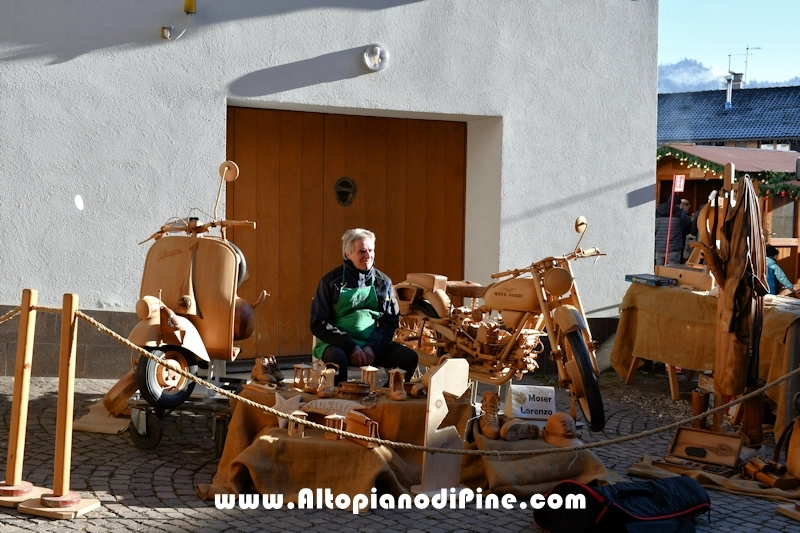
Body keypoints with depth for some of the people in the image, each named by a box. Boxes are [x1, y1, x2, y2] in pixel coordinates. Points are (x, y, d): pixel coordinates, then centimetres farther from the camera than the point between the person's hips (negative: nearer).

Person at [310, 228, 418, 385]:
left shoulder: (383, 282, 8)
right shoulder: (332, 281, 0)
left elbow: (391, 320, 8)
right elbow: (319, 324, -3)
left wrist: (373, 347, -11)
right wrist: (351, 347, -15)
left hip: (374, 344, 3)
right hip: (338, 344, -3)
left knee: (409, 357, -21)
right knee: (336, 357, -37)